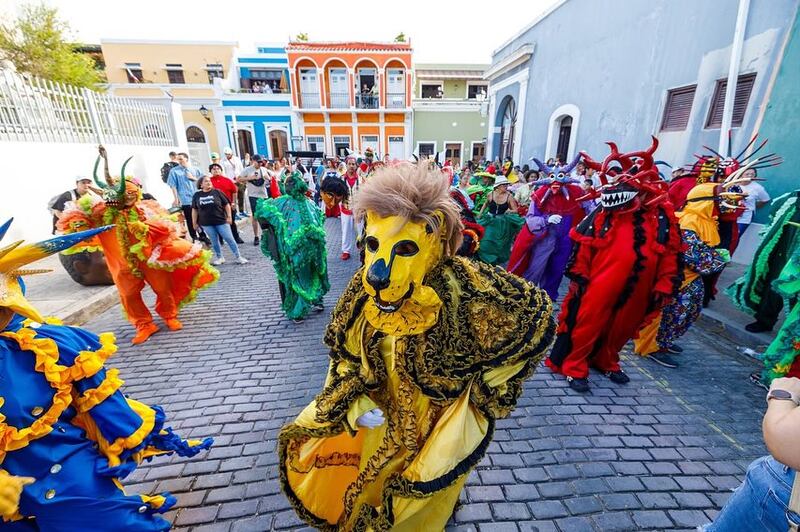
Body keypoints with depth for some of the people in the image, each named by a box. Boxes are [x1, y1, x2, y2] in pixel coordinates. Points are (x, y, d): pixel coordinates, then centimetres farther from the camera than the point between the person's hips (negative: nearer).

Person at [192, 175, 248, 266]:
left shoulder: (217, 192, 0)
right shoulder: (197, 195, 5)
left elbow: (226, 204, 2)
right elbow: (194, 210, 10)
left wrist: (229, 216, -5)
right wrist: (194, 222, 8)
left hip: (221, 221, -2)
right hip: (206, 223, 2)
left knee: (229, 239, -2)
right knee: (214, 241, 9)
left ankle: (238, 257, 5)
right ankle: (219, 257, 23)